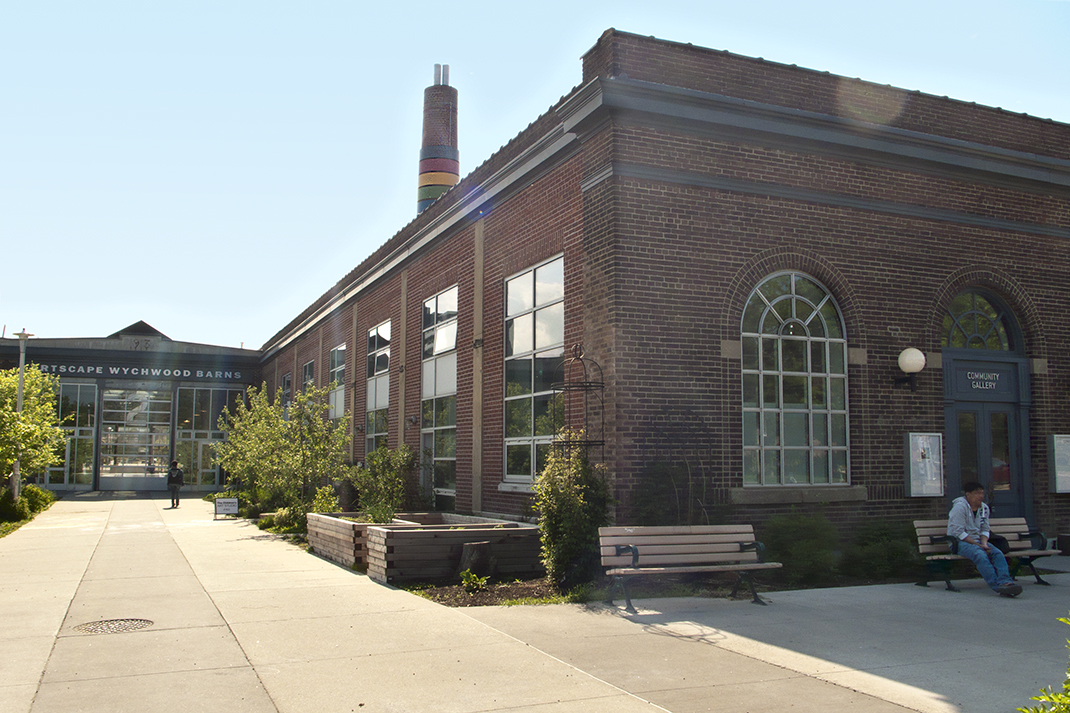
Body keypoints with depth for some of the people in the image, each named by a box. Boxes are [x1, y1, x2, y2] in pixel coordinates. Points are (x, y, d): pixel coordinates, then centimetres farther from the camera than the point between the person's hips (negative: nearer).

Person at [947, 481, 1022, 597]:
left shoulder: (984, 508, 12)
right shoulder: (960, 506, -11)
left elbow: (985, 530, 12)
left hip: (978, 541, 7)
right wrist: (977, 544, -18)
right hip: (960, 542, -7)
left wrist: (984, 544, -9)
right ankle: (997, 586, -43)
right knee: (981, 555, -34)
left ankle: (1005, 582, -40)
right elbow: (959, 532, -16)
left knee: (997, 553, -21)